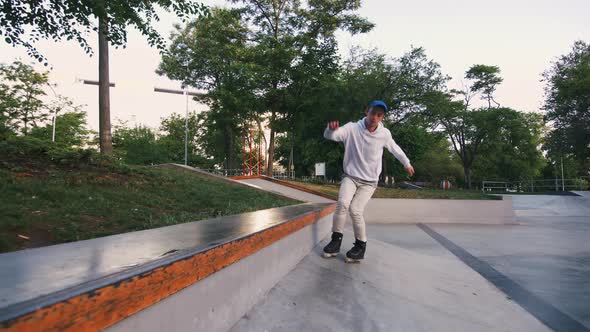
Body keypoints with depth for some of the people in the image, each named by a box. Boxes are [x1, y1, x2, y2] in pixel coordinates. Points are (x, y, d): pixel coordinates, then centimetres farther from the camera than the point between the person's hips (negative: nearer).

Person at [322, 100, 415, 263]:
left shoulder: (384, 134, -7)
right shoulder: (352, 128, -13)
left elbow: (395, 149, 13)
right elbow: (329, 135, -26)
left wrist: (407, 164, 27)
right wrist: (331, 129, -51)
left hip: (369, 181, 0)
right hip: (350, 176, 0)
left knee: (355, 210, -17)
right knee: (343, 203, -24)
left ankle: (361, 245, 4)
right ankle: (336, 239, -5)